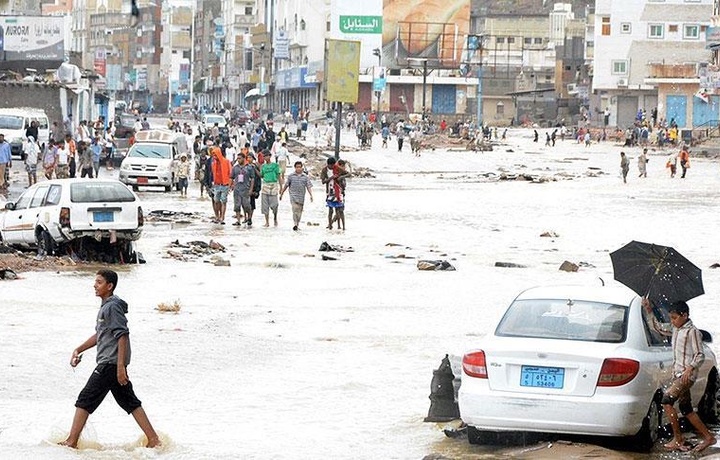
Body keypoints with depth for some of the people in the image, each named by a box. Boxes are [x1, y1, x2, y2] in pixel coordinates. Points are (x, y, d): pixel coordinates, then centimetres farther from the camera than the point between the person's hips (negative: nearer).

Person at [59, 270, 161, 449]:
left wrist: (120, 366, -24)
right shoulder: (106, 306, 17)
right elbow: (99, 335, 27)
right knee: (129, 402, 10)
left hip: (110, 364, -10)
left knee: (85, 400, -5)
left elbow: (123, 336, -20)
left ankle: (71, 441, -1)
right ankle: (153, 440, 9)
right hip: (113, 364, 10)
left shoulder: (113, 307, -14)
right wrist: (79, 350, 23)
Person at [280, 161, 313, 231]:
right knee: (295, 209, -20)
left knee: (299, 212, 8)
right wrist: (281, 194, 13)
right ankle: (295, 224, -25)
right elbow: (286, 185, 10)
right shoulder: (291, 176, 4)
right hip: (293, 196, -2)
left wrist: (311, 195, -11)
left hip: (301, 197, 2)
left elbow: (309, 186, 1)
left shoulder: (305, 177, 5)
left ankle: (297, 225, 19)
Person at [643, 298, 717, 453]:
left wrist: (690, 368, -27)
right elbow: (656, 327, 23)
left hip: (687, 375, -9)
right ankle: (708, 437, 16)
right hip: (677, 374, 9)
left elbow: (700, 355, -12)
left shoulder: (692, 331, -10)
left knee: (667, 400, -19)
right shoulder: (674, 329, 14)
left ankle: (678, 439, -14)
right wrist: (648, 310, 11)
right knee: (686, 409, 9)